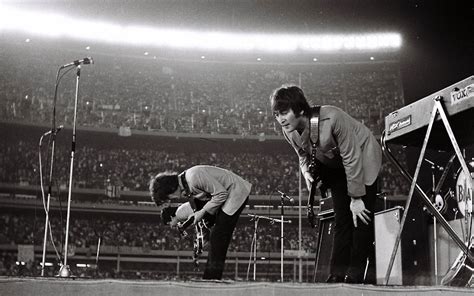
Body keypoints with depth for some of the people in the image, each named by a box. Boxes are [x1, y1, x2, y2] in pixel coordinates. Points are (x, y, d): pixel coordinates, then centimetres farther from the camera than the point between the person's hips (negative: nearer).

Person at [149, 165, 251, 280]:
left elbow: (221, 194, -24)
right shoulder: (184, 186, 3)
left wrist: (203, 212, -18)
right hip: (226, 195, 10)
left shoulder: (194, 177, -27)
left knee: (218, 238, -11)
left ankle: (211, 280, -7)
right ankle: (209, 279, 14)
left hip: (236, 193, -10)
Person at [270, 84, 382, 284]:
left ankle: (357, 272, -7)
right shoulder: (289, 132, -17)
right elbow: (304, 156, 2)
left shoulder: (332, 118, -37)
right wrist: (306, 171, -22)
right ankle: (338, 274, 0)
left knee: (361, 215, -12)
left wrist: (356, 198, -25)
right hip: (336, 166, 6)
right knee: (341, 219, 1)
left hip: (362, 158, -5)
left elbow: (351, 159, -30)